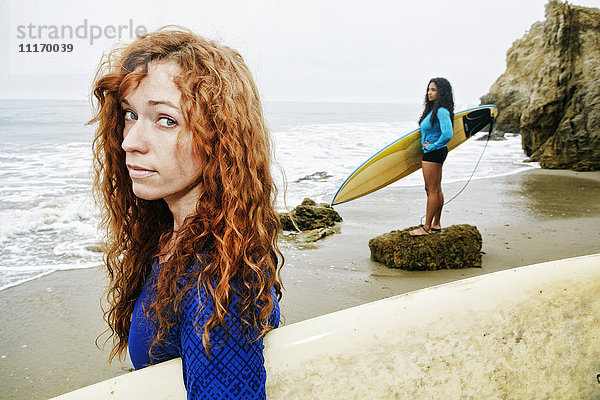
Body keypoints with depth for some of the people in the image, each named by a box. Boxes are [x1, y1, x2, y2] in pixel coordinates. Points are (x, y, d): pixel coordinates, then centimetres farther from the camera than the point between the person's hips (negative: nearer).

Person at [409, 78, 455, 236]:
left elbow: (447, 134, -30)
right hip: (429, 153, 11)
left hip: (434, 153, -11)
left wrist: (432, 146, -19)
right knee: (435, 190, 16)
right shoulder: (432, 110, 12)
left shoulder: (442, 111, -18)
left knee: (433, 190, -4)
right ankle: (436, 223, 27)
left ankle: (427, 228, 1)